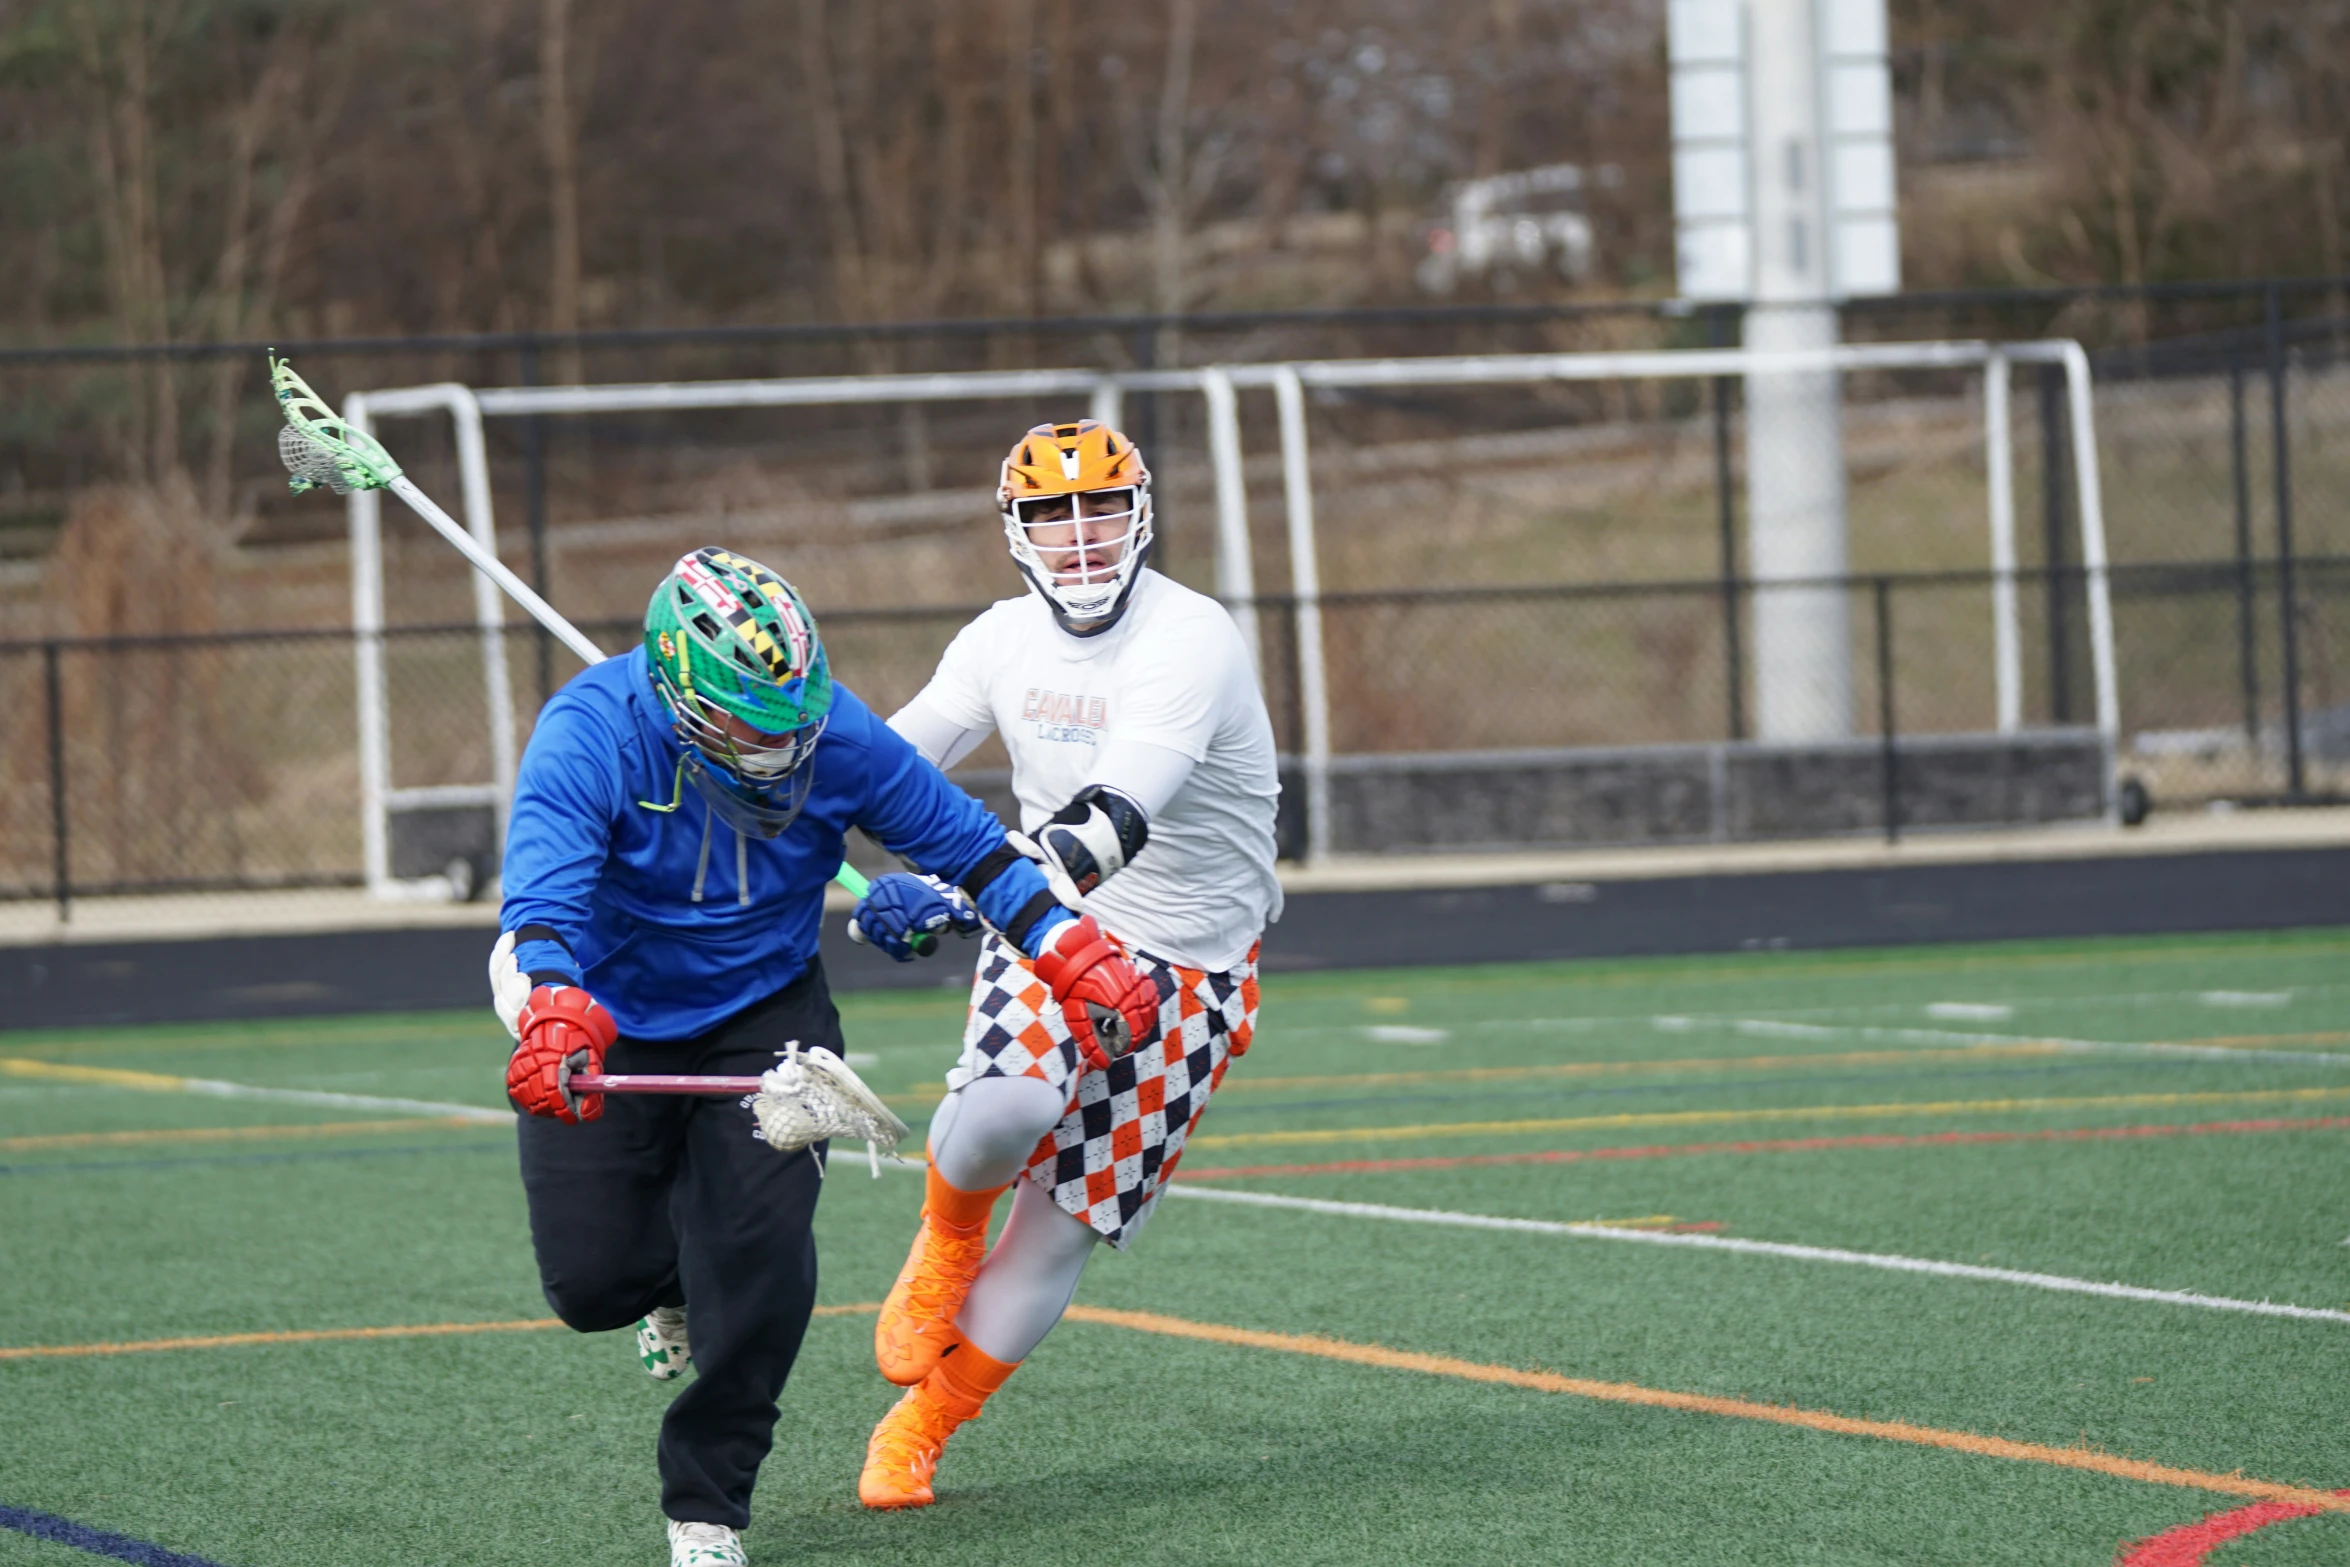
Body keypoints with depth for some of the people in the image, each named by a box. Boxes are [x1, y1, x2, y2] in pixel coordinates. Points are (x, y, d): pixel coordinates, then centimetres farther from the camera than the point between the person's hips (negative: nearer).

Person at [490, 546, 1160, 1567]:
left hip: (764, 1014, 1)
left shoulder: (830, 734, -18)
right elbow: (543, 899, -39)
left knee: (761, 1253, -16)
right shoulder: (589, 735, -27)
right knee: (592, 1281, -8)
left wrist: (1078, 959, -17)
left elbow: (968, 847, -8)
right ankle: (676, 1276, 32)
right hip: (609, 1023, -1)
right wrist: (551, 1023, -58)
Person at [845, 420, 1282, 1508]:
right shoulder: (1007, 639, 0)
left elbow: (1119, 812, -36)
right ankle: (946, 1243, 3)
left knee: (1060, 1239, -1)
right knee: (1008, 1109, -31)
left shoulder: (1189, 641, -22)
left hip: (1184, 969, -2)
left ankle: (917, 1430, 18)